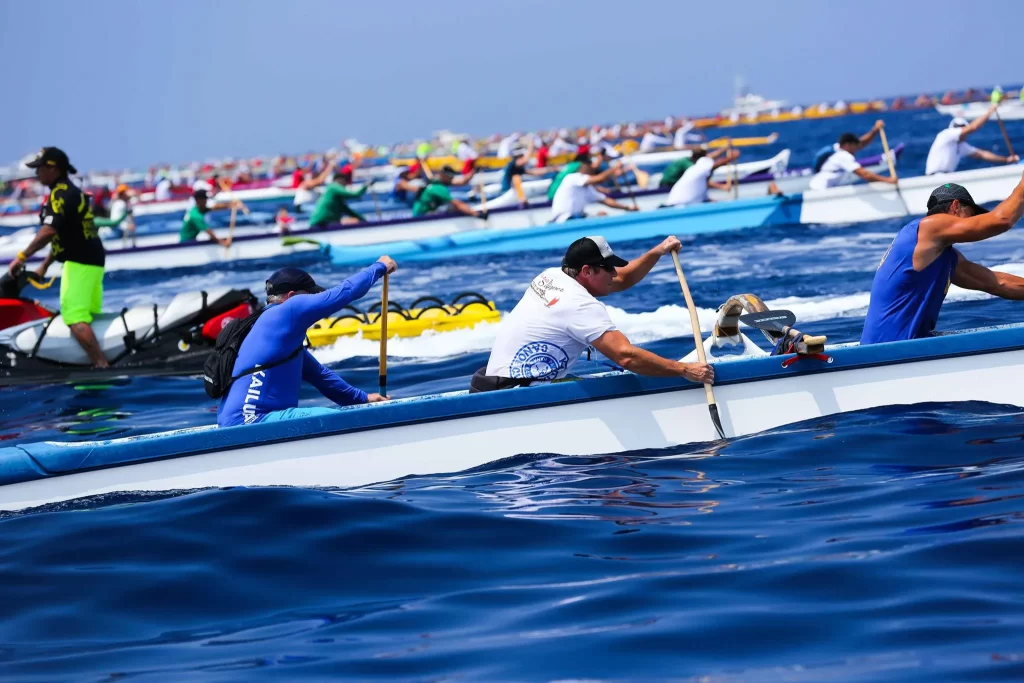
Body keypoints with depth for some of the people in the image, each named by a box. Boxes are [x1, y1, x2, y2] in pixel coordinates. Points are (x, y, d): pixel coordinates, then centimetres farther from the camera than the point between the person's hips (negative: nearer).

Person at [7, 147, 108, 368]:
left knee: (75, 318, -17)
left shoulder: (61, 193, -12)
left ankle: (102, 366, -24)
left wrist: (22, 257, -20)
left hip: (80, 263, -10)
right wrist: (44, 266, 28)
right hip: (92, 261, 10)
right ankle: (102, 364, 11)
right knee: (89, 316, 12)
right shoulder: (71, 191, 19)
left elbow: (49, 231, -25)